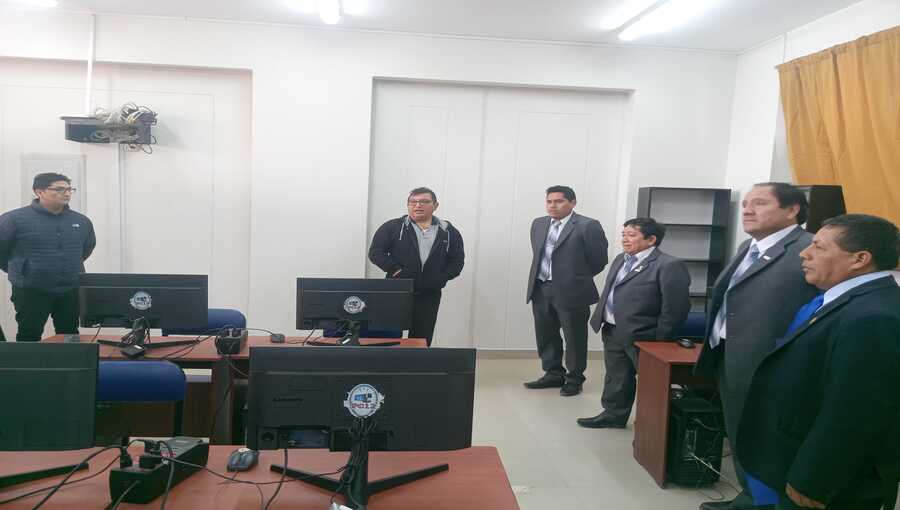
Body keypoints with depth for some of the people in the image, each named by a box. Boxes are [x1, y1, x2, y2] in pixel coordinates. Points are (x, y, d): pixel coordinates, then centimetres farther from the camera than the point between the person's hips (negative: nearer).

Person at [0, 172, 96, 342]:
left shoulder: (82, 221, 4)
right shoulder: (14, 219, -10)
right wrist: (18, 270, 5)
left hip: (71, 291, 4)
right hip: (30, 291, -4)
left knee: (70, 338, 12)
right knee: (29, 339, 6)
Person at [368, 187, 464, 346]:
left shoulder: (449, 232, 6)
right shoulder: (392, 227, 1)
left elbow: (457, 261, 7)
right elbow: (375, 252, -2)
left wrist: (440, 278, -9)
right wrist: (396, 270, -15)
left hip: (429, 295, 2)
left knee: (422, 339, 8)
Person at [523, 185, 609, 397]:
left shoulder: (587, 226, -9)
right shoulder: (538, 224, 10)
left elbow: (599, 260, -3)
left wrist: (578, 277, 7)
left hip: (571, 291, -6)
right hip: (540, 290, 6)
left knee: (574, 338, 6)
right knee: (545, 336, 14)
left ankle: (574, 379, 21)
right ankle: (553, 374, 30)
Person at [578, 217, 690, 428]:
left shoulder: (669, 266, -16)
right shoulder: (621, 259, 11)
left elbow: (676, 307, -17)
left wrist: (660, 342, -14)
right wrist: (602, 321, 15)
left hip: (641, 336, -8)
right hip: (613, 332, 8)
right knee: (616, 377, 19)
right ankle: (613, 414, 34)